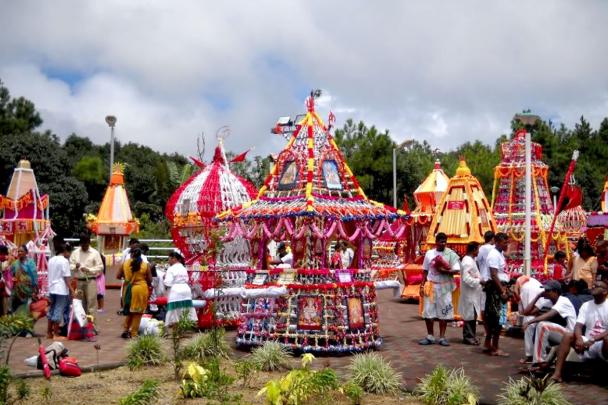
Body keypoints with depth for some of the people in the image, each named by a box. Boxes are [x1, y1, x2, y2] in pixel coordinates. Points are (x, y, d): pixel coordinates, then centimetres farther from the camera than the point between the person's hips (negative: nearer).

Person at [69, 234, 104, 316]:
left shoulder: (95, 253, -1)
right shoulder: (75, 252, 8)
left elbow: (100, 267, -4)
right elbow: (70, 265, 8)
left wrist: (88, 269, -16)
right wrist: (75, 266, -15)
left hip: (90, 281, -3)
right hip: (78, 281, 3)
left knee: (91, 301, -8)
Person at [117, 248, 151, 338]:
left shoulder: (125, 264, -1)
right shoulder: (145, 265, -5)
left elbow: (118, 276, 6)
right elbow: (150, 280, -2)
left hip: (128, 289, 2)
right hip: (141, 289, -2)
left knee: (130, 311, 21)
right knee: (137, 313, 7)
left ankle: (126, 330, 20)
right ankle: (133, 334, 10)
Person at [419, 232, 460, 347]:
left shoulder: (451, 254, -3)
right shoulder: (429, 253, 6)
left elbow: (456, 270, -7)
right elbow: (425, 271, 10)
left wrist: (445, 271, -23)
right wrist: (422, 285, 4)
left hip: (444, 287, -2)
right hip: (431, 285, 2)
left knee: (444, 311, 3)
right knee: (428, 311, 3)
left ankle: (442, 337, 12)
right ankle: (430, 336, 14)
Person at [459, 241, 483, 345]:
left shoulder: (471, 260, 14)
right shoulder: (468, 262, -19)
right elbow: (466, 279, -25)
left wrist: (479, 279, 8)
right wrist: (479, 281, -19)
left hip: (473, 294, 10)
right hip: (470, 294, -10)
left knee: (472, 316, 15)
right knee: (470, 316, -4)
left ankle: (470, 336, 23)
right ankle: (469, 337, 3)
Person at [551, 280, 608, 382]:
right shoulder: (586, 305, 7)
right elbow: (578, 326, -4)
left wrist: (592, 340, -30)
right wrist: (579, 339, -25)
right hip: (587, 344, 4)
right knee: (568, 336, -20)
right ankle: (557, 374, -28)